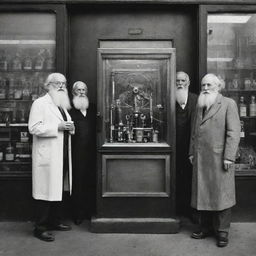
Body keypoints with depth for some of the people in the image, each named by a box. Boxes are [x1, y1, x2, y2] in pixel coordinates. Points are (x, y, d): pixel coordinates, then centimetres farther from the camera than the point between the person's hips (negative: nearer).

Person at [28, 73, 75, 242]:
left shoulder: (62, 105, 20)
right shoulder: (40, 103, -6)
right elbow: (33, 128, -16)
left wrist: (69, 127, 7)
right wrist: (58, 127, -21)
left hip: (62, 155, 8)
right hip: (47, 156, -8)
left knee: (58, 190, 13)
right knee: (46, 191, -5)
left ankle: (54, 221, 25)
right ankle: (40, 228, 5)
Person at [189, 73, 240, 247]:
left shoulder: (228, 104, -1)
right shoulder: (200, 106, 17)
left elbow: (234, 132, -8)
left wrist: (228, 157, -14)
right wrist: (192, 152, 13)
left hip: (219, 159, -5)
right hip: (201, 159, 6)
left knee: (221, 195, 2)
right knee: (203, 194, 10)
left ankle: (222, 231, 14)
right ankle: (206, 227, 22)